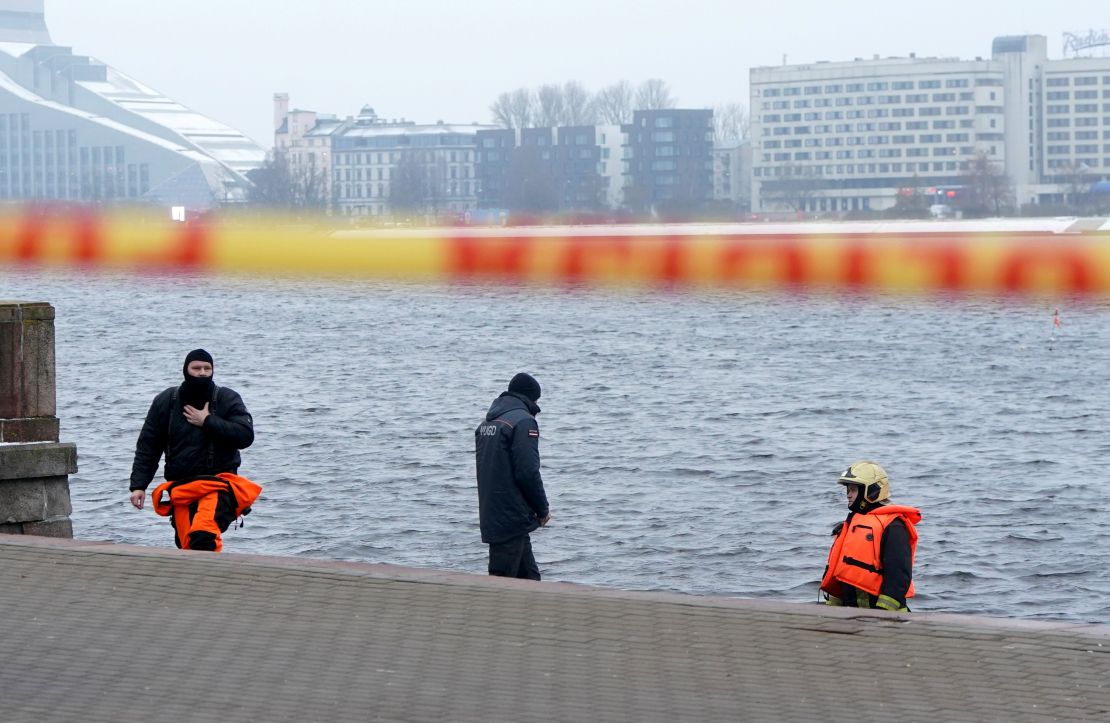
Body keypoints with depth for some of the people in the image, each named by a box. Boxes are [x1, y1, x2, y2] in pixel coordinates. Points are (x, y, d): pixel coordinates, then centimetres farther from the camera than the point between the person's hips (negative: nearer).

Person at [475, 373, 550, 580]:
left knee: (530, 578, 14)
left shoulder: (486, 424, 16)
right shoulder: (523, 421, -11)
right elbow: (528, 472, -18)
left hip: (491, 515, 9)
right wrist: (543, 510, -4)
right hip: (512, 520, -9)